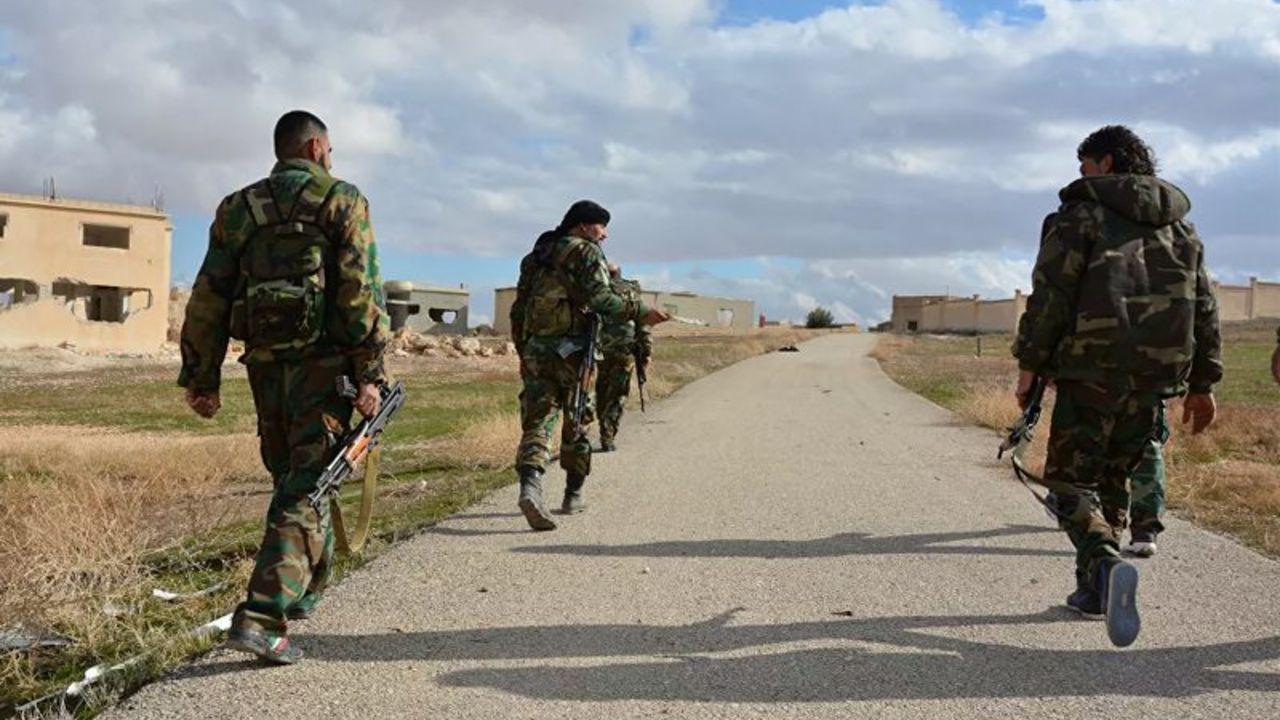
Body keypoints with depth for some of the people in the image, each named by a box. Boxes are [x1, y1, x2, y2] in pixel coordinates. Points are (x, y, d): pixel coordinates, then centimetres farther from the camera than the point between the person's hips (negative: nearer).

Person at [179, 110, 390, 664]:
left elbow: (209, 297, 9)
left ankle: (305, 591, 31)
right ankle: (264, 615, -14)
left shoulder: (237, 207, 13)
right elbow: (361, 292, -11)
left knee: (291, 477, 19)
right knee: (306, 486, -5)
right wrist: (371, 374, -12)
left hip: (265, 363, 5)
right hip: (322, 362, -5)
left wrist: (200, 376, 12)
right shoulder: (342, 202, 0)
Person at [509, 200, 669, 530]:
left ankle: (530, 486, -25)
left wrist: (523, 352, 24)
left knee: (537, 422, -3)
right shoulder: (586, 252, -1)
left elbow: (518, 309, 20)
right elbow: (599, 298, -17)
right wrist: (639, 312, -15)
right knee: (578, 423, 10)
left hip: (536, 350, 5)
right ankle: (573, 495, 20)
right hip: (572, 349, -5)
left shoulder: (536, 256, 20)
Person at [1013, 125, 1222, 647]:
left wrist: (1029, 364, -6)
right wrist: (1202, 382, 21)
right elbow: (1204, 307, 17)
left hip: (1090, 371, -6)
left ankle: (1107, 564, -28)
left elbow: (1050, 294, -9)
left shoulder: (1081, 214, 0)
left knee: (1071, 480, -2)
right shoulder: (1180, 227, 19)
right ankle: (1094, 589, 21)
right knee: (1112, 477, 18)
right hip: (1154, 376, 6)